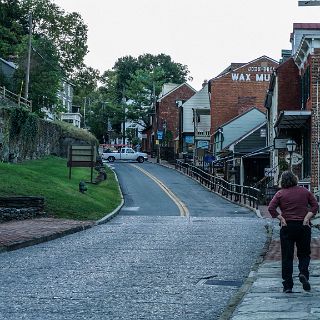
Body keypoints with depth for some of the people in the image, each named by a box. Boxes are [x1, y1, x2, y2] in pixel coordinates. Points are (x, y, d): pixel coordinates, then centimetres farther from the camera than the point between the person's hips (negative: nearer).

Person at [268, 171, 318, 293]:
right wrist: (307, 217, -3)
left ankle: (287, 285, 4)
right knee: (304, 254, 14)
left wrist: (280, 218, -7)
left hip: (287, 227, -1)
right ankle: (303, 273, -14)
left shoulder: (280, 193, -2)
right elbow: (315, 205, 1)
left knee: (287, 256, 4)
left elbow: (271, 208, -12)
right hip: (304, 226, 1)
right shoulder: (304, 191, 5)